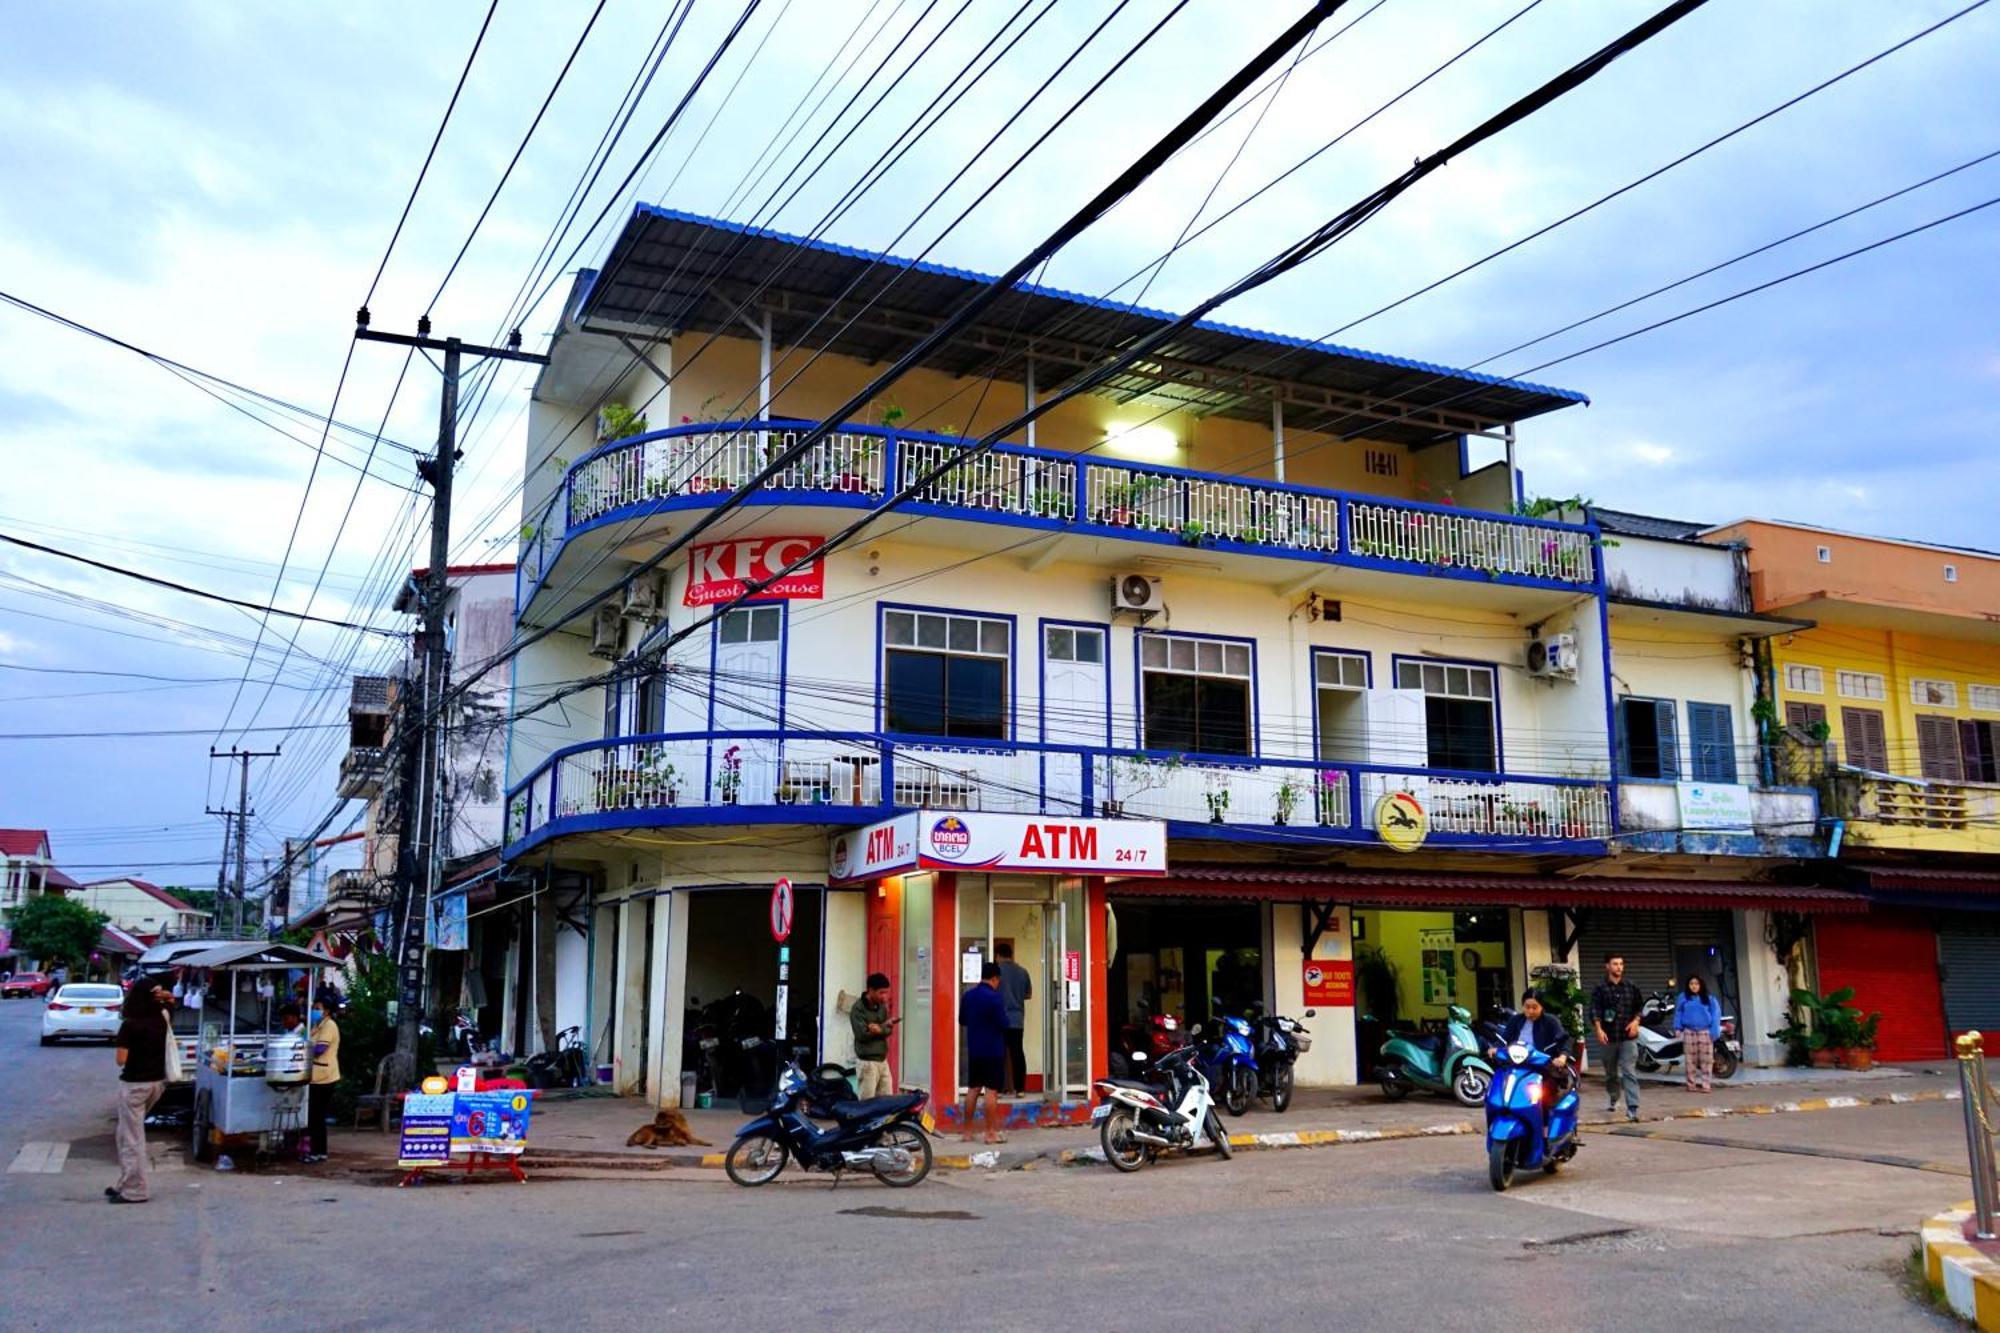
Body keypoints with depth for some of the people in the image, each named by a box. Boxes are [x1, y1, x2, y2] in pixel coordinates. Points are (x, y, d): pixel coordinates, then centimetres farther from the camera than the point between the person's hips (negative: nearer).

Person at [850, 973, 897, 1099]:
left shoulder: (882, 1006, 9)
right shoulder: (858, 1008, -11)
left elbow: (888, 1030, 4)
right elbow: (862, 1034, -19)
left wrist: (880, 1029, -18)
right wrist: (884, 1025, -14)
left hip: (883, 1060, 7)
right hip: (867, 1062, -7)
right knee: (866, 1101, -6)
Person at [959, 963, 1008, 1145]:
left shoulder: (967, 995, 5)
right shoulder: (994, 997, -16)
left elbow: (962, 1021, 14)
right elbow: (1004, 1024, -16)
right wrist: (1003, 1013, 3)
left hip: (973, 1050, 7)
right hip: (993, 1050, -7)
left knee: (973, 1089, 12)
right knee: (992, 1090, -2)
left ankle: (967, 1131, 16)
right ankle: (991, 1133, 0)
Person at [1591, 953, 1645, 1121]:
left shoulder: (1631, 988, 7)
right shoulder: (1600, 989, 0)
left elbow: (1639, 1007, 15)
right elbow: (1594, 1011, -6)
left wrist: (1636, 1021, -4)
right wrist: (1599, 1029, -19)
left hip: (1628, 1037, 0)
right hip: (1609, 1037, 0)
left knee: (1629, 1072, -11)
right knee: (1611, 1072, 14)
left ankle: (1633, 1108, -15)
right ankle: (1612, 1098, 38)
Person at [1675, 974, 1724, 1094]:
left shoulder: (1709, 999, 7)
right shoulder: (1683, 998, 9)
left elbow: (1716, 1014, 3)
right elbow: (1678, 1013, 11)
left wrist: (1715, 1031, -6)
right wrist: (1678, 1028, 2)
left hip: (1705, 1032, 0)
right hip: (1689, 1032, 0)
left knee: (1706, 1059, -5)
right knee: (1690, 1059, 2)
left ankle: (1706, 1085, -3)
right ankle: (1691, 1084, 7)